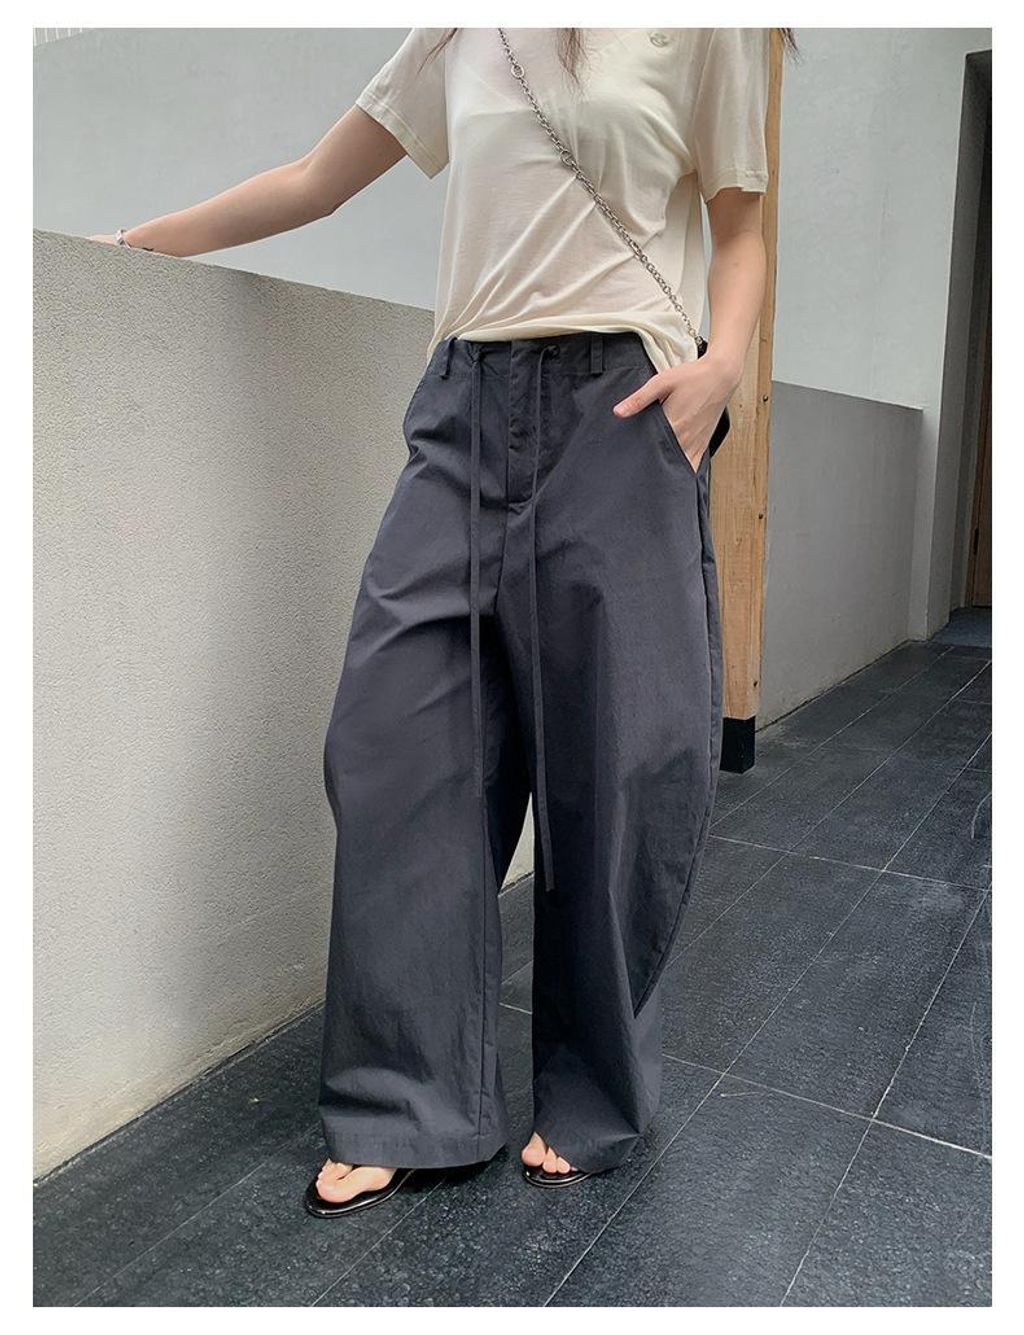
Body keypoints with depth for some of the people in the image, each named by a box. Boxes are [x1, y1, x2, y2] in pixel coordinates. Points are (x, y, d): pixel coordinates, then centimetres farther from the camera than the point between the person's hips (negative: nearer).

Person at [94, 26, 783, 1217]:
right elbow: (316, 182, 24)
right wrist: (137, 246, 23)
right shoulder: (462, 34, 20)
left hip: (620, 408, -3)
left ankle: (593, 1107, 18)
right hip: (467, 409, 4)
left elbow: (738, 227, 12)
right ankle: (406, 1111, 8)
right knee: (393, 736, -6)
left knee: (616, 762, -3)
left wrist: (723, 361, -9)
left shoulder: (700, 30, 11)